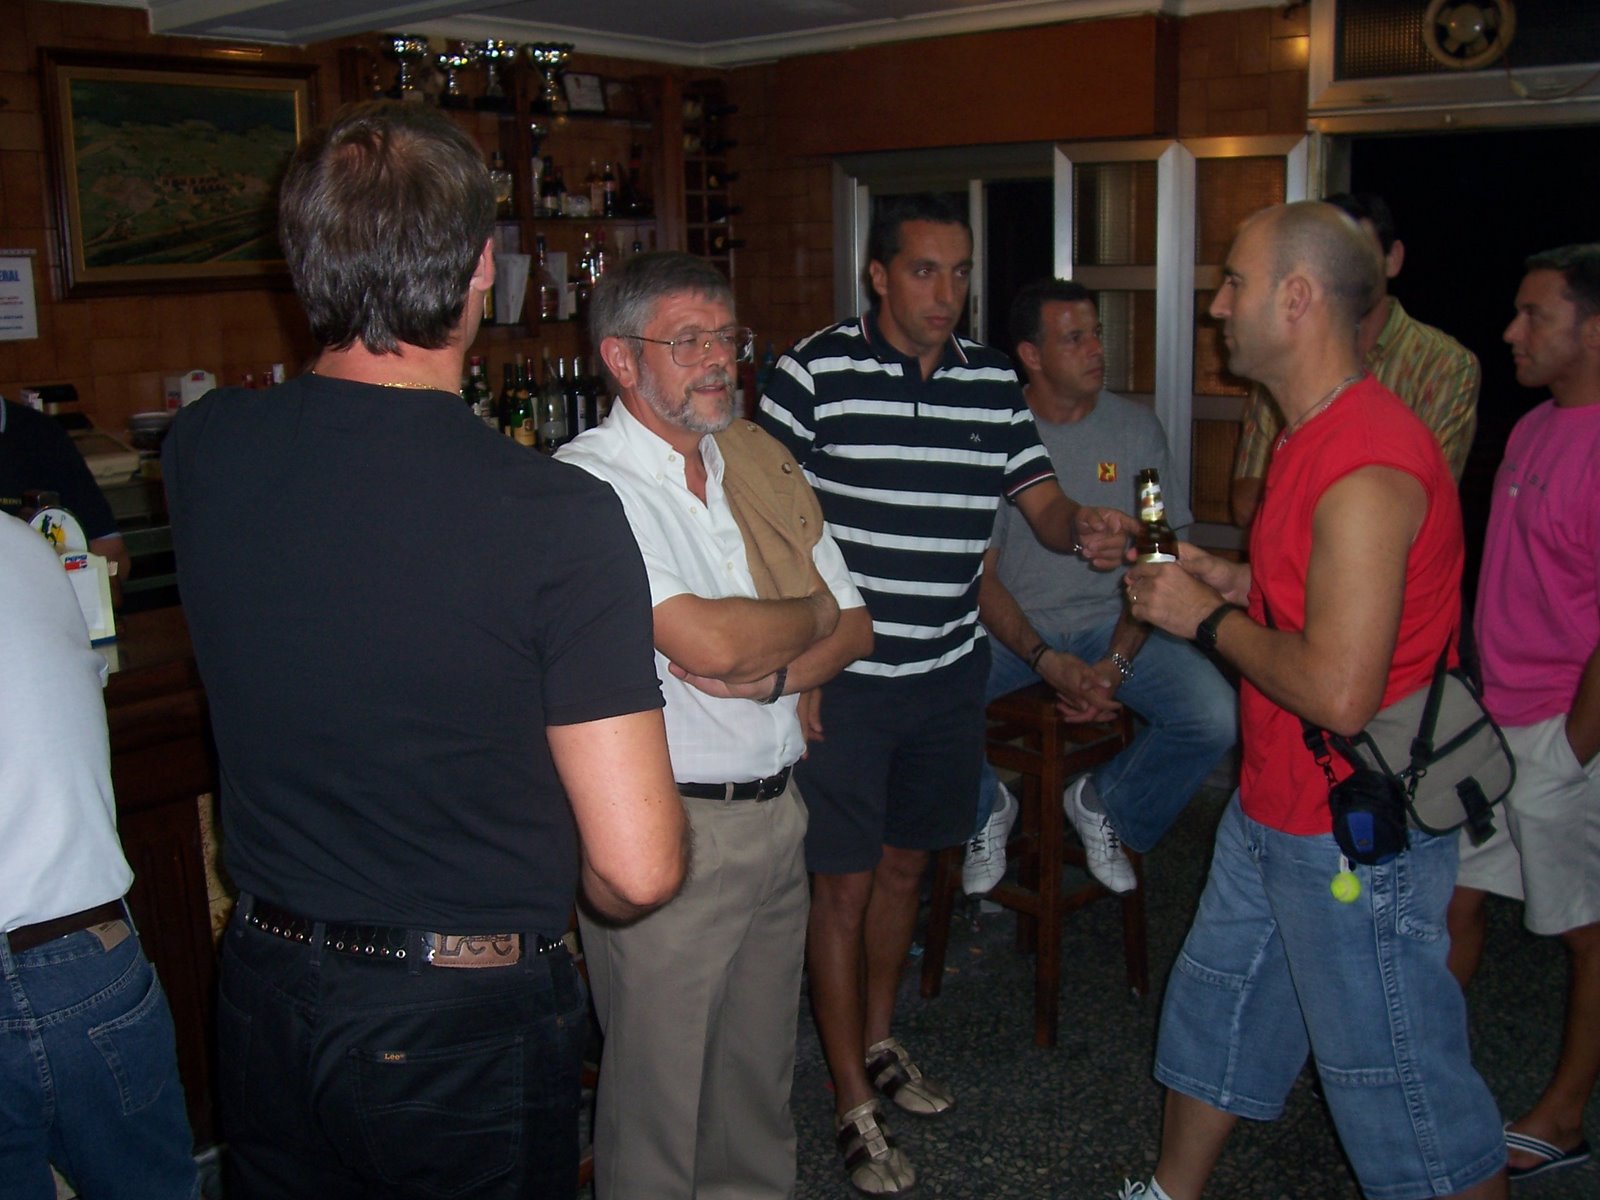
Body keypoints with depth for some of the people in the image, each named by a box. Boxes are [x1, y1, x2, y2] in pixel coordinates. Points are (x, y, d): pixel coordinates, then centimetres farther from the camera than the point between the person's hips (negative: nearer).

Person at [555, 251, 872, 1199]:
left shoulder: (761, 461, 8)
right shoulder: (587, 483, -14)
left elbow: (855, 630, 8)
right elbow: (708, 640, -25)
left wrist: (768, 675, -13)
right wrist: (810, 612, -6)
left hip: (779, 809, 7)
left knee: (762, 1067, 21)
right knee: (662, 1085, 9)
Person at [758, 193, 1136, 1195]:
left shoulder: (994, 381, 5)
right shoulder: (817, 371, -9)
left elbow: (1043, 501, 4)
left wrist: (1086, 530, -21)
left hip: (950, 671, 5)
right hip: (842, 673, -5)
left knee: (906, 863, 19)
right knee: (844, 883, 3)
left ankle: (879, 1039, 41)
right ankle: (855, 1106, 19)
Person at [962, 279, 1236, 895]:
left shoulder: (1137, 428, 1)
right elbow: (980, 574, -4)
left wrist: (1117, 663, -14)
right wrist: (1047, 661, -18)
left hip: (1108, 622, 2)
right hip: (1008, 628, -1)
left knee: (1216, 715, -23)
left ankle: (1104, 805, 9)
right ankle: (986, 808, 7)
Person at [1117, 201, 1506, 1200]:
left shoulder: (1365, 469, -26)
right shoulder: (1317, 434, 8)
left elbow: (1340, 692, -31)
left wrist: (1208, 619, -18)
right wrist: (1230, 580, 7)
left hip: (1354, 842, -10)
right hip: (1272, 812, 10)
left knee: (1399, 1084, 6)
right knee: (1215, 1011, 23)